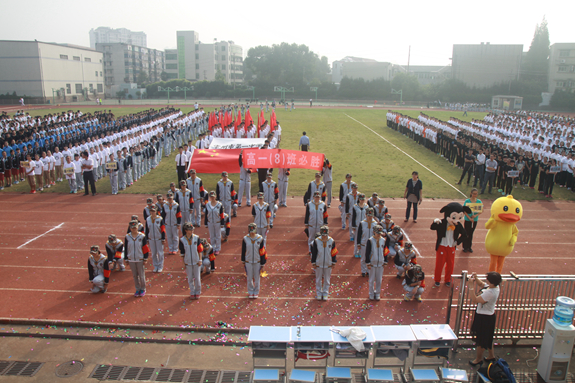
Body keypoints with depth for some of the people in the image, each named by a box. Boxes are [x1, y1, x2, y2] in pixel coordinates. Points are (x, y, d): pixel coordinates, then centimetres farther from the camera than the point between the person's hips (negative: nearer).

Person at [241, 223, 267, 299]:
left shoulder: (260, 239, -10)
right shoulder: (245, 239, -10)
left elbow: (262, 252, -5)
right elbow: (243, 250, 3)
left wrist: (262, 263, -3)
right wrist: (243, 260, 10)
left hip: (257, 261, 0)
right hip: (248, 261, 0)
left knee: (256, 277, 12)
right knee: (249, 278, 11)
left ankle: (256, 292, 30)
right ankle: (250, 292, 29)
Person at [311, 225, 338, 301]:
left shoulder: (332, 241, -8)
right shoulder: (316, 241, -12)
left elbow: (334, 252, 3)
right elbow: (314, 253, -4)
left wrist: (333, 262, 5)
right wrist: (313, 263, -1)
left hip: (328, 264, 1)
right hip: (318, 264, -1)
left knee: (326, 280, 13)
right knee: (318, 279, 12)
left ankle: (325, 293, 29)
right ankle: (318, 293, 28)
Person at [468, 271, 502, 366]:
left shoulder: (490, 292, -35)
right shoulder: (495, 286, -7)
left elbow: (475, 300, -30)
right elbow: (481, 284, 11)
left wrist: (471, 286, -30)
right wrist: (476, 278, -6)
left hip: (485, 318, -9)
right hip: (489, 315, 9)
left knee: (481, 340, 12)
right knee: (487, 338, 28)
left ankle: (478, 359, 31)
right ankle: (491, 356, 46)